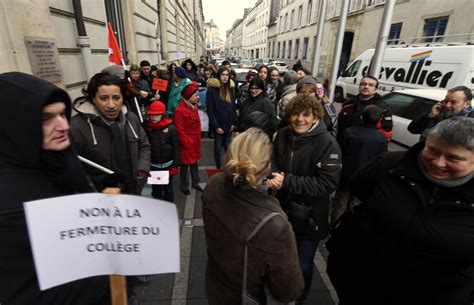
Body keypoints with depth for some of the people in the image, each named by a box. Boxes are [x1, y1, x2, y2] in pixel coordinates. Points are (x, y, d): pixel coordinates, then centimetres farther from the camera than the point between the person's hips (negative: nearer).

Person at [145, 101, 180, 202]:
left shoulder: (171, 128, -9)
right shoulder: (147, 128, -3)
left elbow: (176, 148, -7)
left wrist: (175, 165, -8)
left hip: (167, 164, -2)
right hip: (153, 165, 2)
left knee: (168, 188, 13)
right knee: (156, 190, 14)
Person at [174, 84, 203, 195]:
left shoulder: (194, 107, 8)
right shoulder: (179, 110, -19)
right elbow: (180, 130, -19)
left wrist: (198, 138, 11)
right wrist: (187, 143, -16)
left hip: (196, 141, 8)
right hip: (186, 143, -8)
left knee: (195, 162, 19)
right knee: (185, 165, 7)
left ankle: (195, 182, 35)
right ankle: (184, 186, 24)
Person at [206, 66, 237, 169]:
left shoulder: (230, 88, 8)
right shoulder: (212, 89, -8)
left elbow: (233, 107, 11)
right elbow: (210, 110, -10)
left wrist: (234, 122, 2)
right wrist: (216, 126, -14)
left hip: (229, 124, 4)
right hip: (218, 125, -4)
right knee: (218, 147, 6)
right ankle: (218, 168, 21)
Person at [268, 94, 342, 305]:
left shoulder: (327, 144, -21)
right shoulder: (282, 135, -7)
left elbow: (328, 183, -24)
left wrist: (287, 181, -29)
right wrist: (274, 175, -18)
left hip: (309, 216, -4)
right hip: (283, 208, 5)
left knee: (303, 264, 17)